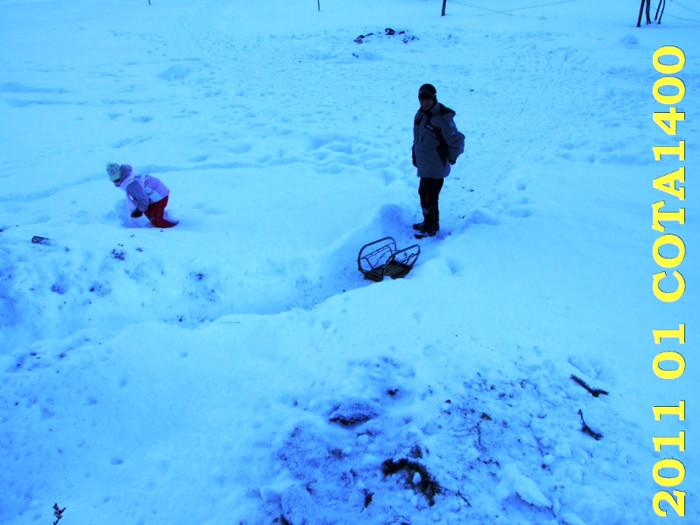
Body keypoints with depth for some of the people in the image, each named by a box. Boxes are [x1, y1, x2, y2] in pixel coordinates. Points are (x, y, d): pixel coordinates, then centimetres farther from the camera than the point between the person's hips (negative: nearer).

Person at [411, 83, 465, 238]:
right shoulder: (420, 114, 7)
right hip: (424, 165, 8)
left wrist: (451, 158, -6)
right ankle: (429, 223, 34)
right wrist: (415, 155, 18)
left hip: (436, 167, -8)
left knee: (428, 197, -4)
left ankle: (431, 228, 12)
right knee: (424, 193, 18)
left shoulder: (442, 118, -20)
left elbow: (457, 141, -16)